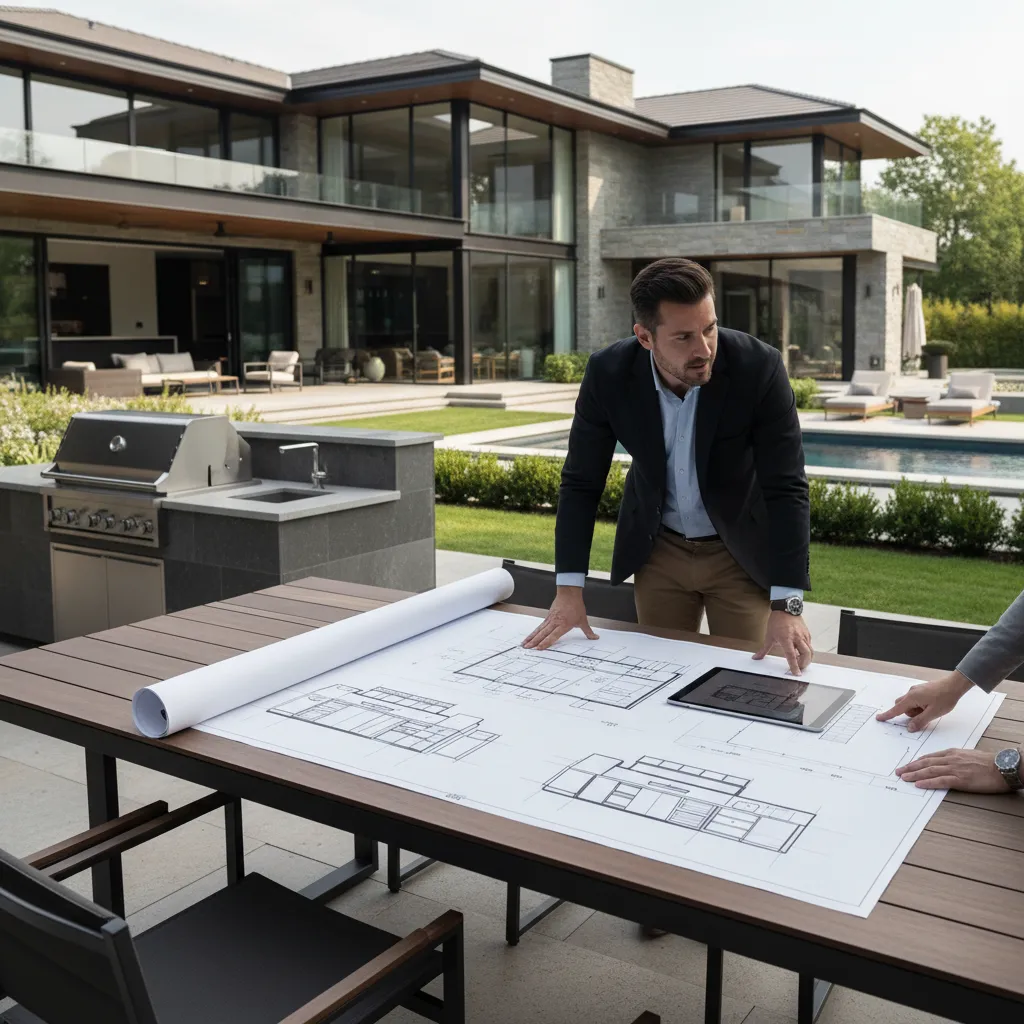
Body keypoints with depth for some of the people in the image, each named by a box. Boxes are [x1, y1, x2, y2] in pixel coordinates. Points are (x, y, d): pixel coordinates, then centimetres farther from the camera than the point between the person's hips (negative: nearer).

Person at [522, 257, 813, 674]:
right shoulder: (608, 373, -19)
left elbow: (786, 488, -24)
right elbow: (581, 483, -12)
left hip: (742, 551, -1)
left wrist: (787, 605, -31)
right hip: (657, 550, 2)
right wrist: (569, 590, -18)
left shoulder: (759, 367, -25)